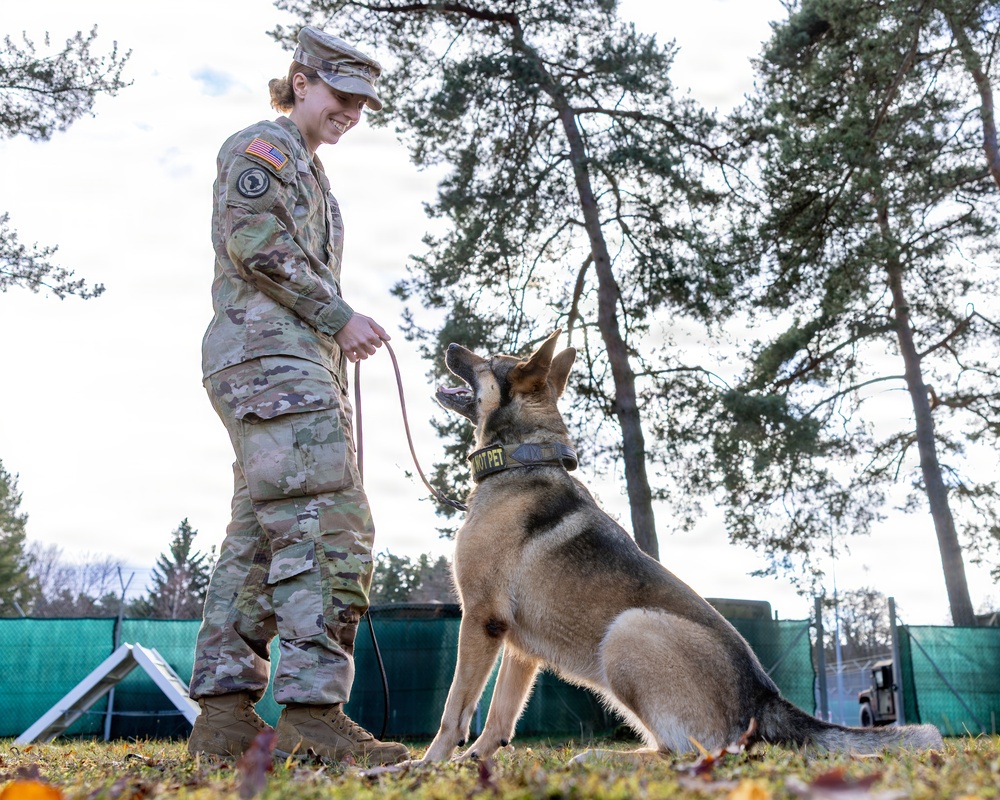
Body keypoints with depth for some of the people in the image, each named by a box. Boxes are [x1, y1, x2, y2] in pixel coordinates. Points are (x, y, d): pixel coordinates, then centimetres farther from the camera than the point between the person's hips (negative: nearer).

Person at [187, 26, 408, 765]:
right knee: (328, 522, -20)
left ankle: (225, 712, 5)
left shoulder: (309, 175, 32)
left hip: (299, 361, 10)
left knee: (261, 535, 3)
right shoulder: (261, 147, 3)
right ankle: (314, 709, -22)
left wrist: (339, 333, 14)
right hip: (269, 353, -10)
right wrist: (341, 316, -11)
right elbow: (257, 246, -13)